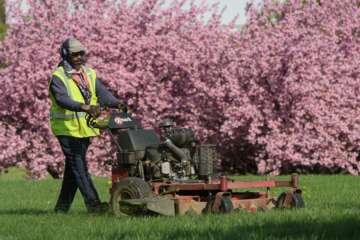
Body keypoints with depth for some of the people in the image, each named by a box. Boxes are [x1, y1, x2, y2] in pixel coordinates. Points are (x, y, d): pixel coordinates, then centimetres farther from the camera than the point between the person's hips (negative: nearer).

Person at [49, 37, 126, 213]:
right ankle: (93, 204, -13)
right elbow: (62, 99, -28)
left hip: (85, 128, 7)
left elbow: (101, 93, 0)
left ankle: (62, 206, 20)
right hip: (67, 128, -7)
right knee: (79, 167, -10)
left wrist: (116, 103, -20)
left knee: (73, 168, 12)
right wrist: (85, 107, -42)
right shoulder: (58, 77, -12)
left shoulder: (89, 74, 10)